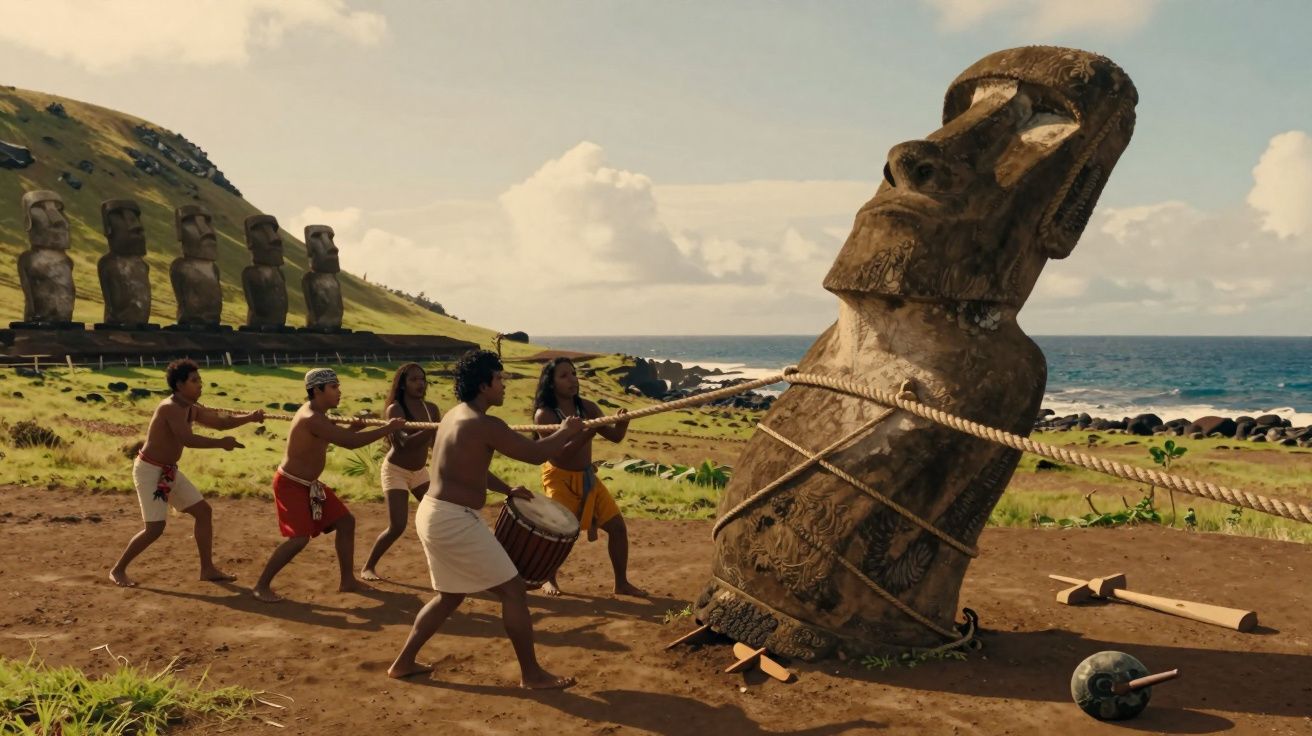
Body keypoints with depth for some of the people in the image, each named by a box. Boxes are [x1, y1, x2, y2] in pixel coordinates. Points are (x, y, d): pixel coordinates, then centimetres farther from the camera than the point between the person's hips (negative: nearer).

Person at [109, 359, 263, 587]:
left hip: (169, 471, 10)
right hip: (149, 470, -10)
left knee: (203, 511, 7)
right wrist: (221, 443, -27)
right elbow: (187, 439, -32)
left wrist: (250, 417, -5)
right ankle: (118, 570, 8)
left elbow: (220, 422, 10)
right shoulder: (170, 408, -22)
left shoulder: (191, 409, 7)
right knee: (155, 528, -11)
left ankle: (207, 569, 14)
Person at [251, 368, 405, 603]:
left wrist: (352, 427, -5)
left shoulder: (316, 414, 5)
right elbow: (350, 442, -33)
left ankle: (348, 581, 17)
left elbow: (339, 437, 15)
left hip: (310, 484, 10)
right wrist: (387, 428, -27)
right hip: (291, 485, -10)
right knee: (300, 538, -16)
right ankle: (261, 586, 0)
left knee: (345, 521, 9)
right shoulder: (312, 419, -28)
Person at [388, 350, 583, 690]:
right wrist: (566, 432, 4)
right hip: (455, 520, -10)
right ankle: (532, 674, 6)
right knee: (513, 589, -1)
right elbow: (536, 453, -13)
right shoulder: (485, 425, -18)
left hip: (432, 513, 10)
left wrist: (506, 489, 18)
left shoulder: (456, 416, 13)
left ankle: (403, 662, 29)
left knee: (450, 595, 24)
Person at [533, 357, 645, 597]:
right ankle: (549, 580, 15)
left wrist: (622, 422, -26)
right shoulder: (544, 414, -17)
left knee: (617, 525, 0)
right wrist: (589, 432, -37)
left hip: (588, 477, 5)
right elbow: (559, 453, -27)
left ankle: (622, 583, 14)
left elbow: (615, 436, -3)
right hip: (560, 479, -5)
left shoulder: (587, 407, -3)